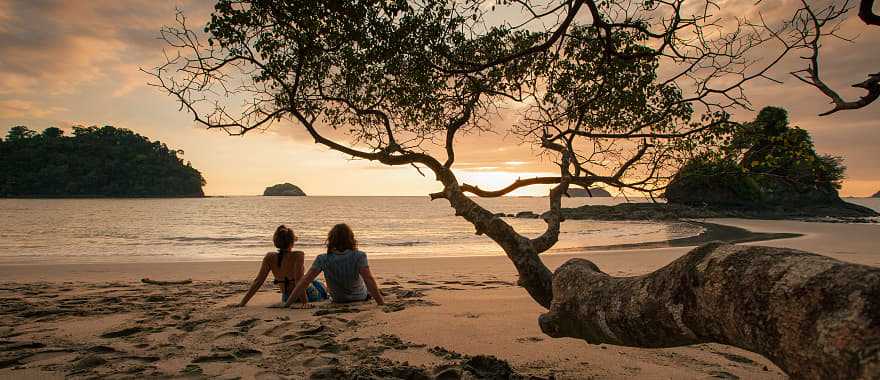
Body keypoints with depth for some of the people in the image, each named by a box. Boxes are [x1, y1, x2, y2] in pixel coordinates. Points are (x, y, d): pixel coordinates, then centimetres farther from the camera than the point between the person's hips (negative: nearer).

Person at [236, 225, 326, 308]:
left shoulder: (270, 258, -14)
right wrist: (305, 301, -34)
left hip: (286, 298, 4)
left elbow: (258, 281, -15)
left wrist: (242, 302, -11)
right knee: (319, 284, 31)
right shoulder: (298, 256, -27)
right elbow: (299, 280, -35)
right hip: (309, 294, -4)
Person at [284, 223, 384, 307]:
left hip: (337, 301, 2)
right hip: (361, 298, -2)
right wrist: (382, 303, -34)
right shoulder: (359, 256, -28)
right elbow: (369, 279, -35)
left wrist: (287, 303, -20)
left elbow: (305, 280, -24)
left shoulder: (322, 260, -22)